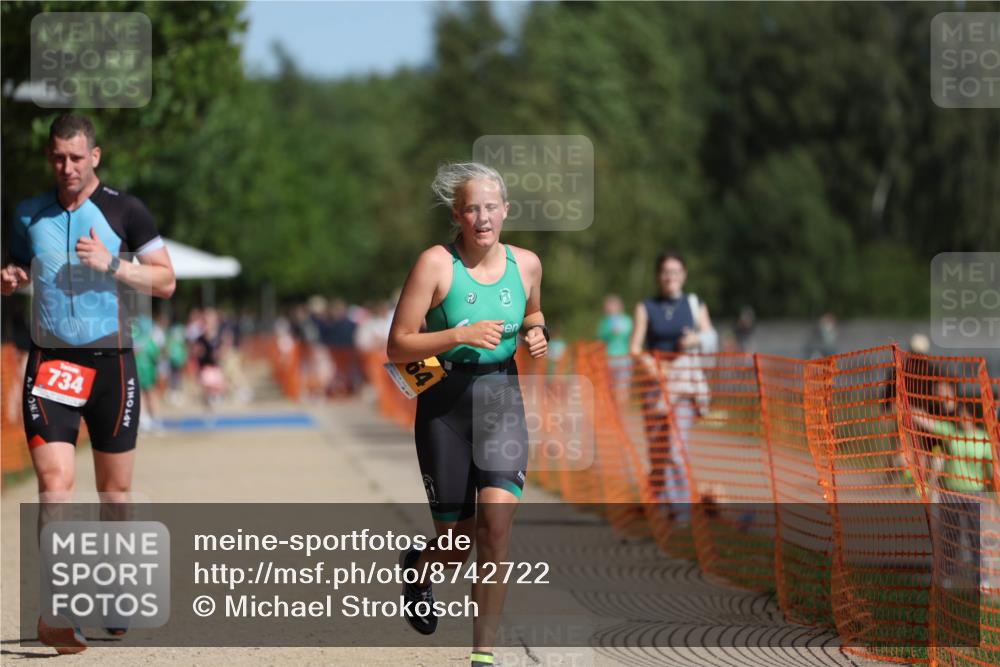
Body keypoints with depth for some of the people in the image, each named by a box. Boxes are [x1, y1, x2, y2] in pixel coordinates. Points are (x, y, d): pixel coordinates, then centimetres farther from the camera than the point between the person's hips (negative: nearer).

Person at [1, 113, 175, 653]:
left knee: (114, 487, 6)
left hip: (110, 361, 0)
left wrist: (111, 264, -16)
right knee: (55, 478, -15)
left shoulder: (124, 211, 1)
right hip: (49, 361, 0)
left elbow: (165, 281, -1)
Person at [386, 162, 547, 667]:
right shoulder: (436, 264, -10)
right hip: (445, 402, -2)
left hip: (502, 397, 2)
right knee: (457, 546, 3)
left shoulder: (526, 264, 3)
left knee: (497, 519, -19)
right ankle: (417, 568, 43)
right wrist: (460, 334, -23)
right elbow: (397, 347, -11)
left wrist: (535, 332, 4)